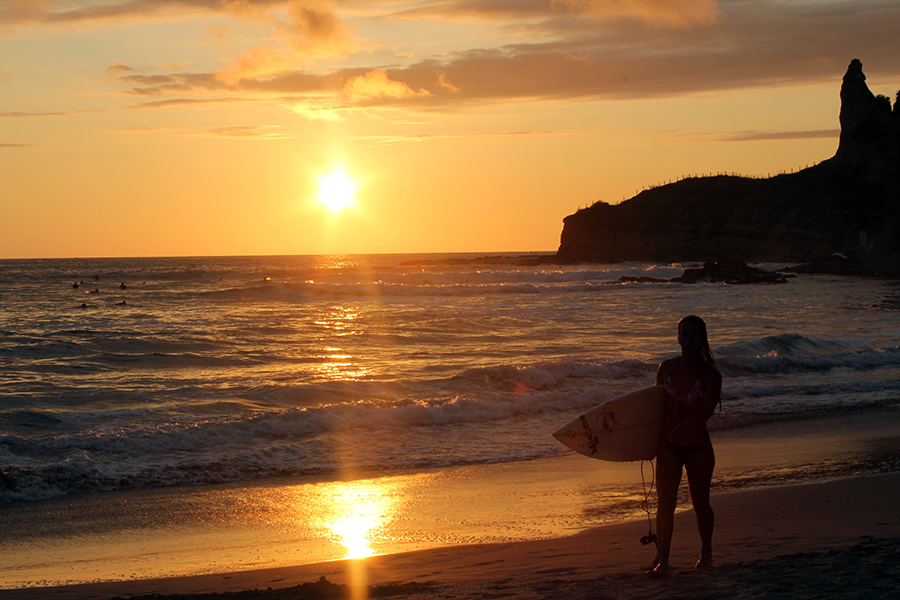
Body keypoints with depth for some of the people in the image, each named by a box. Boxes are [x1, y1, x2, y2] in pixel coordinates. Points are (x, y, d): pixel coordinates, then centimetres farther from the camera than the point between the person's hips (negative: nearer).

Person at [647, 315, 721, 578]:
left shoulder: (711, 374, -7)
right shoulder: (666, 368, 4)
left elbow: (707, 411, -21)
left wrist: (688, 425, -39)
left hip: (698, 447, -2)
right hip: (668, 447, 2)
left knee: (700, 503, 10)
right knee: (664, 504, -6)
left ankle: (706, 553, 31)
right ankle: (662, 560, -6)